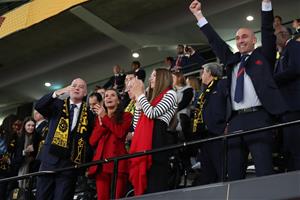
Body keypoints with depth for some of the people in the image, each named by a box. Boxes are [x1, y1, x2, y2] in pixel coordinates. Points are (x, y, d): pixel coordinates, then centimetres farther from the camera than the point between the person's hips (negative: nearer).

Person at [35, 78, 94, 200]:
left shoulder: (88, 114, 9)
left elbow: (90, 139, 6)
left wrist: (85, 163, -5)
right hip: (50, 159, 1)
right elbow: (38, 106, -9)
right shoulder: (57, 105, 10)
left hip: (71, 163, -1)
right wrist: (57, 93, -22)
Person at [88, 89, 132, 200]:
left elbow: (120, 133, -10)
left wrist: (105, 117, -2)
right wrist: (101, 122, 1)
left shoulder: (126, 116, 10)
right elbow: (92, 141, 13)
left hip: (118, 162, -4)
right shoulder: (99, 118, 24)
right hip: (101, 162, 4)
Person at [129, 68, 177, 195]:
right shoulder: (152, 97, 27)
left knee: (155, 183, -13)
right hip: (143, 142, 8)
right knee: (143, 183, 3)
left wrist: (140, 94, 1)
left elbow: (152, 113, -13)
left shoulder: (170, 94, 4)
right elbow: (137, 125, 21)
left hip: (157, 141, -8)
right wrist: (138, 99, 17)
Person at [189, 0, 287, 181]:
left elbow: (268, 31, 3)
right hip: (236, 121, 4)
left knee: (264, 173, -10)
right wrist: (198, 15, 24)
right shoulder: (232, 60, 22)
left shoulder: (263, 56, 14)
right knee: (234, 175, 2)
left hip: (258, 118, -4)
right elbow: (214, 41, 24)